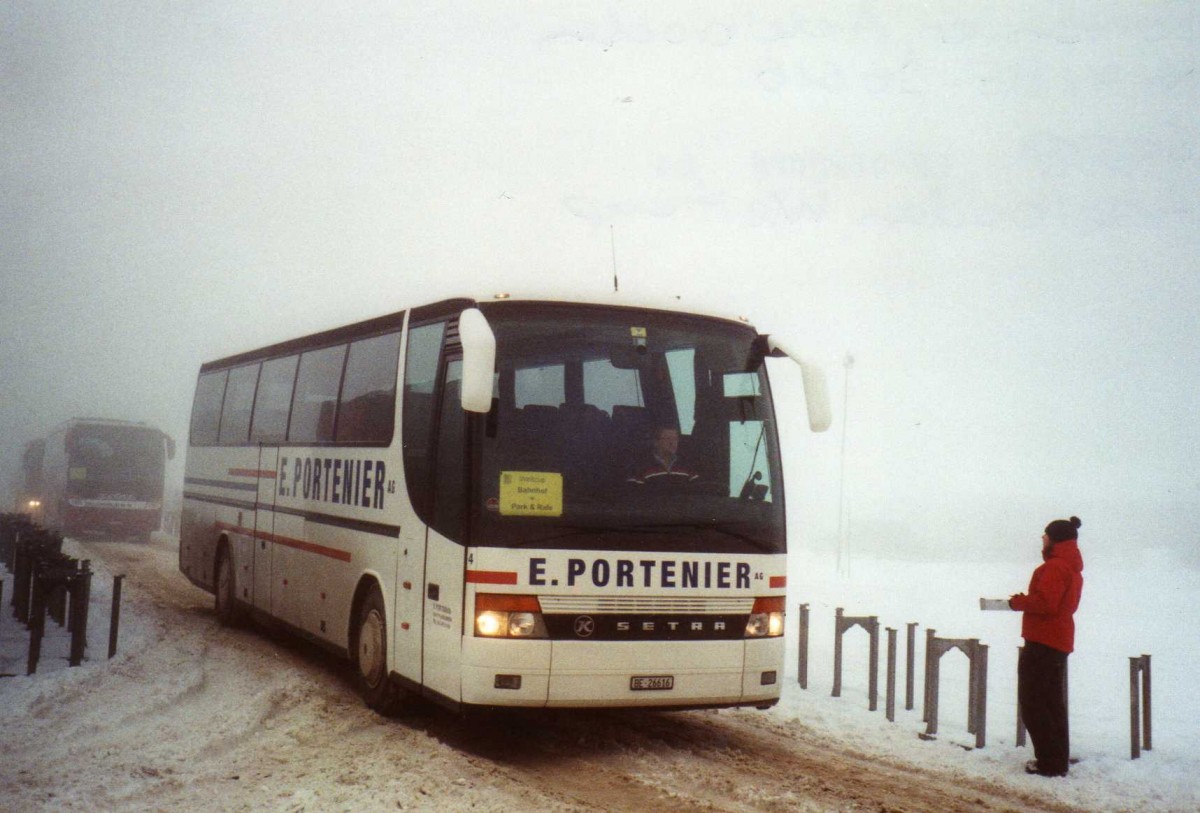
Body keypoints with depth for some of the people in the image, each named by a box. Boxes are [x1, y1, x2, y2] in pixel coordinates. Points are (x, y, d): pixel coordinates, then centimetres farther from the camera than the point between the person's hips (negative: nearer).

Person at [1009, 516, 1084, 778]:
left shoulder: (1055, 566, -17)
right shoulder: (1072, 567, 16)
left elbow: (1045, 602, -26)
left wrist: (1019, 602, -9)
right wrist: (1024, 601, 9)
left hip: (1043, 642, -11)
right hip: (1060, 641, 11)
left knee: (1033, 702, -5)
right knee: (1052, 702, 18)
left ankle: (1051, 762, -6)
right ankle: (1058, 760, 24)